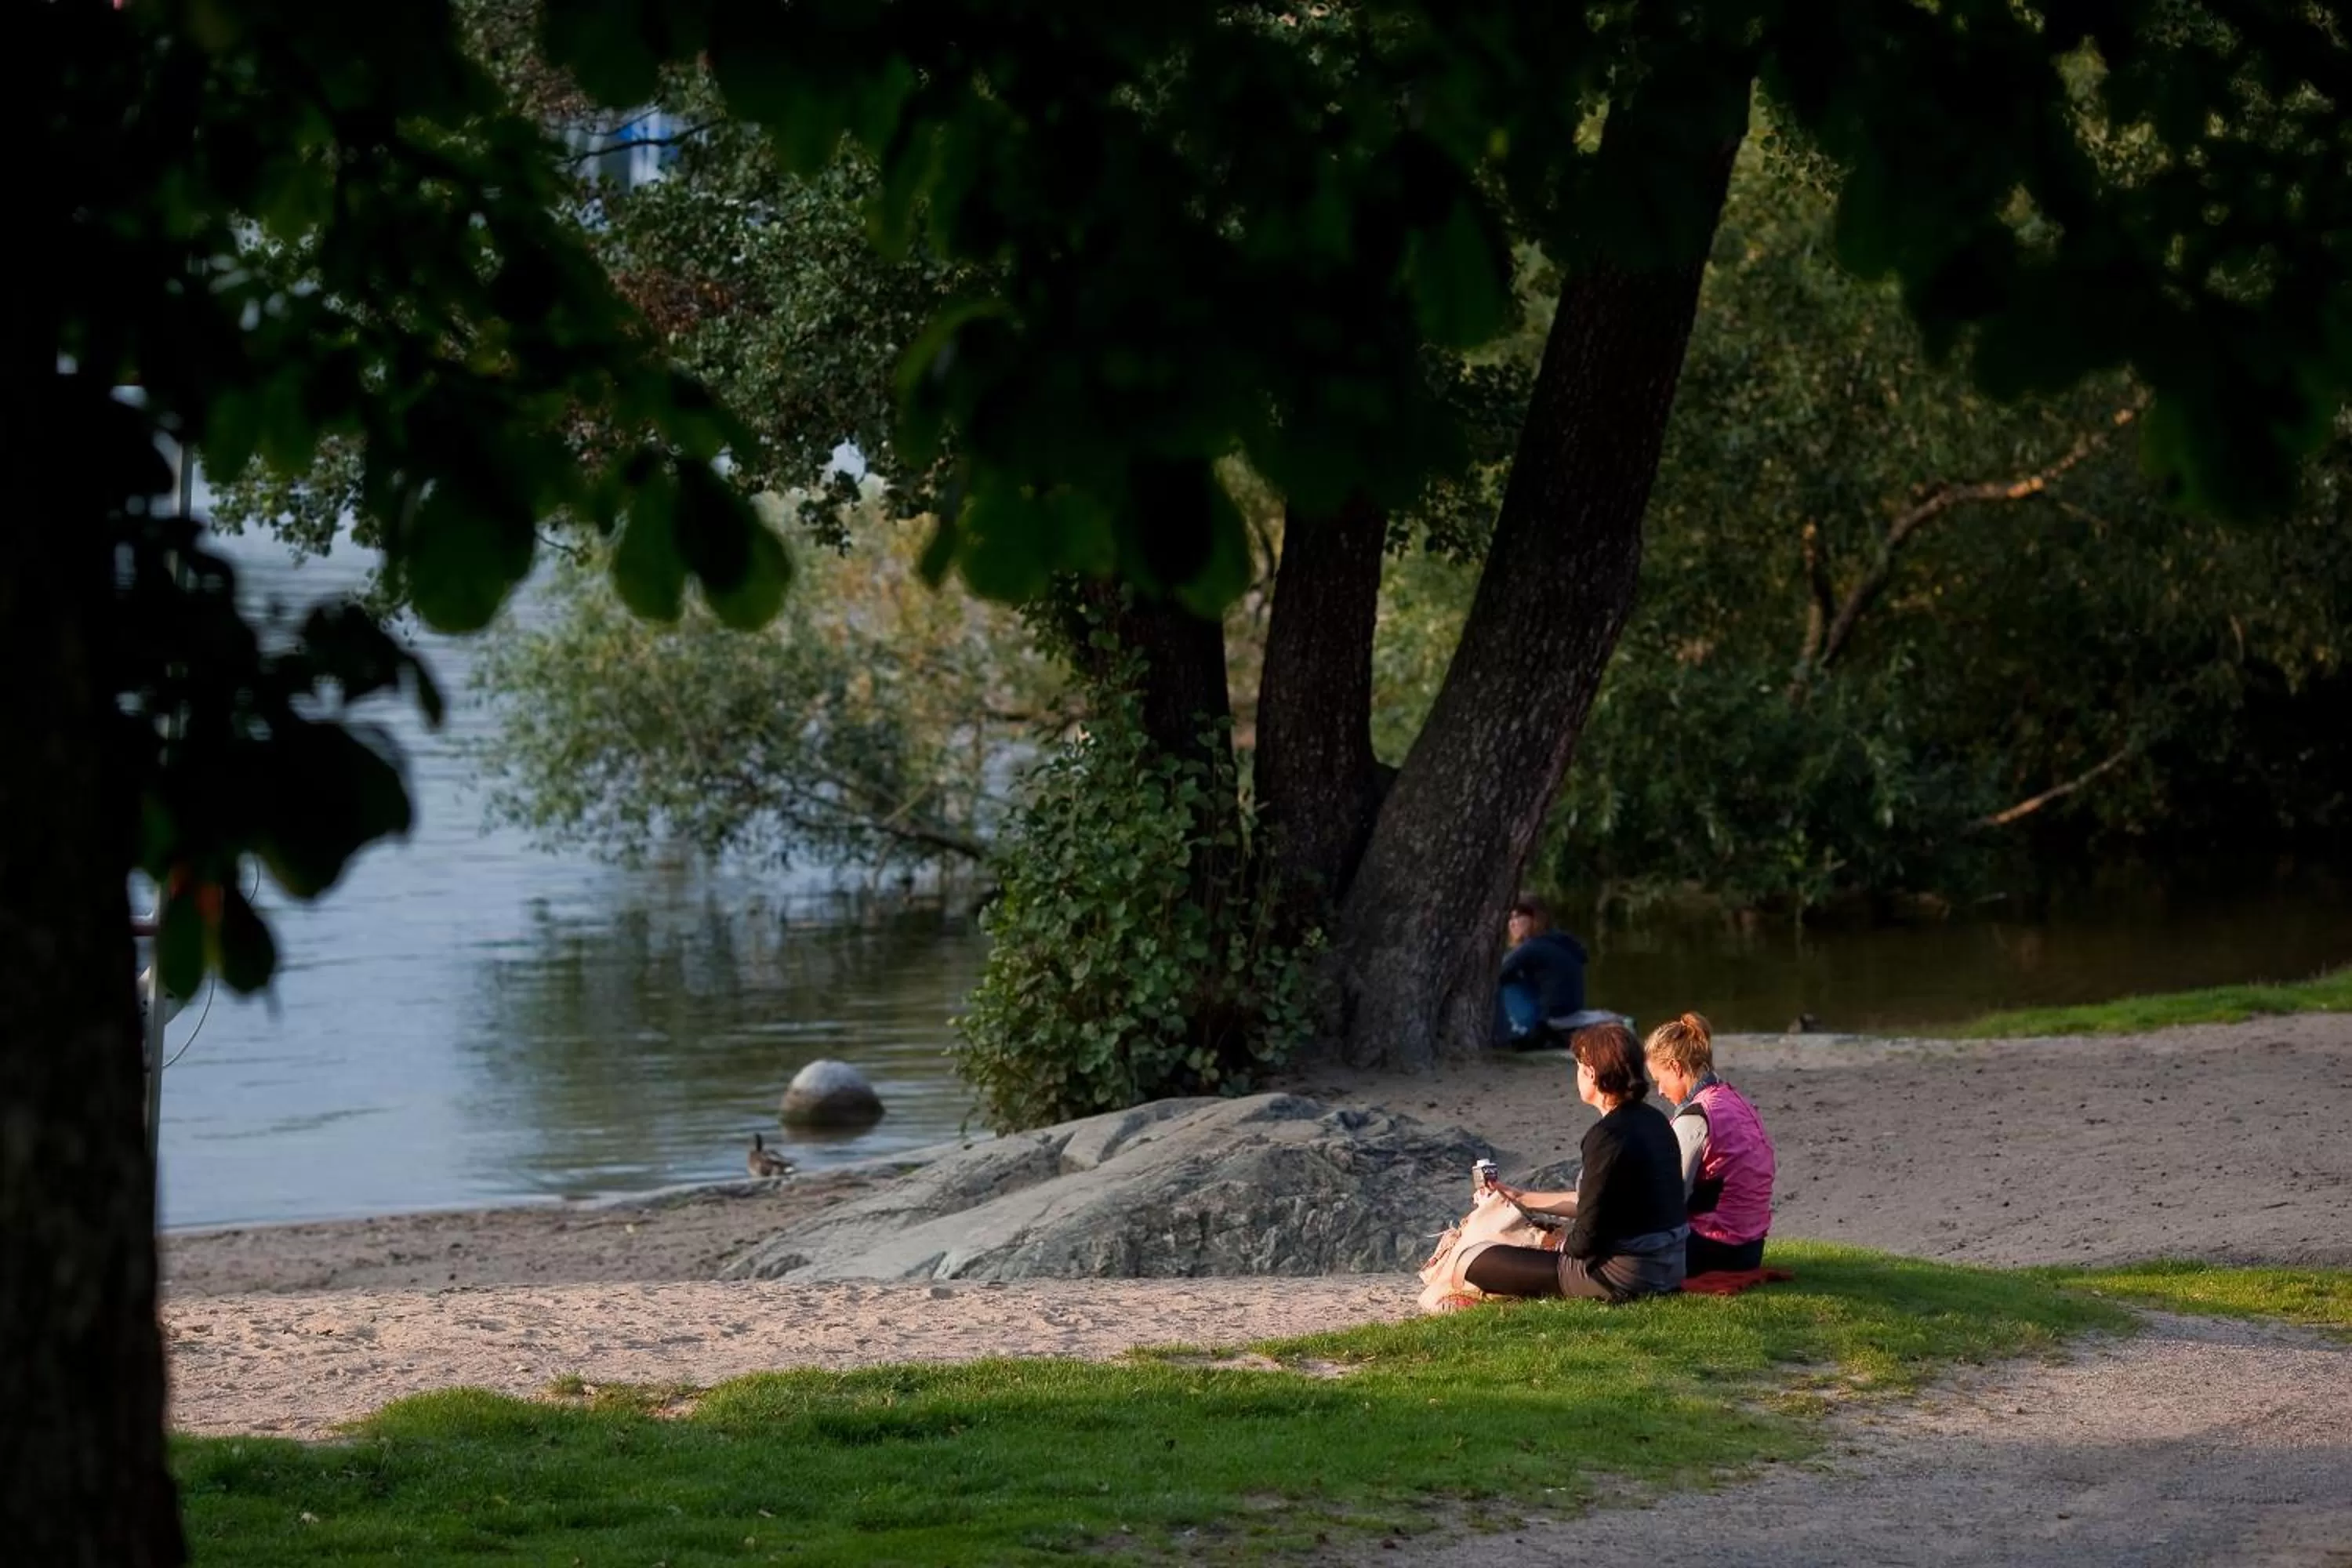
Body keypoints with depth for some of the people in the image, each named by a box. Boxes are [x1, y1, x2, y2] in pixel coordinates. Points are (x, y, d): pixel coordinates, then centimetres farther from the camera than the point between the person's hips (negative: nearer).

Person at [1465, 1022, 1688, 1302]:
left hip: (1621, 1279, -9)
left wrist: (1565, 1245, 4)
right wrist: (1523, 1199, 26)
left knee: (1472, 1261, -5)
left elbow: (1587, 1238, -19)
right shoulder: (1652, 1120, 7)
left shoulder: (1608, 1135, -21)